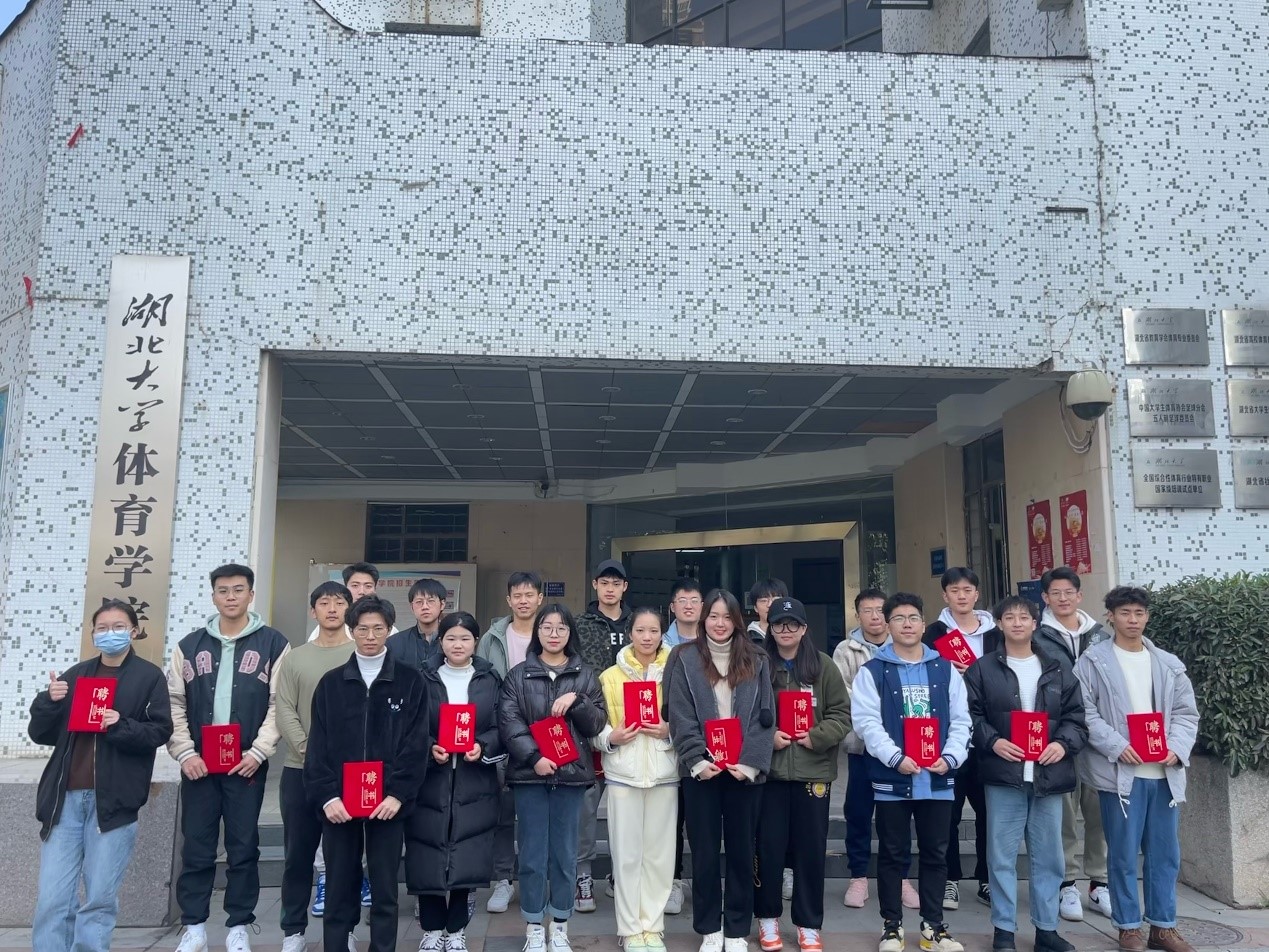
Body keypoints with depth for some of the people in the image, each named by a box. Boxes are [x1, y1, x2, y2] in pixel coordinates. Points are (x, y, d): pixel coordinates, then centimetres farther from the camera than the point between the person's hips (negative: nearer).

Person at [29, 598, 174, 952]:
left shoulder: (149, 677, 2)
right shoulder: (75, 675, 13)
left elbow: (160, 732, -4)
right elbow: (41, 733, 12)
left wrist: (122, 725, -20)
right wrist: (49, 701, -7)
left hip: (113, 799, -3)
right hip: (66, 797, 3)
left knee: (100, 898, 2)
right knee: (51, 898, 2)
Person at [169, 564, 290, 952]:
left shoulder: (273, 644, 0)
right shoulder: (190, 645, 8)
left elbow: (279, 704, -3)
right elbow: (174, 704, 6)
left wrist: (258, 751, -11)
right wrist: (184, 752, -4)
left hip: (247, 764, -2)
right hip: (198, 763, 2)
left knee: (243, 848, 5)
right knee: (196, 848, 7)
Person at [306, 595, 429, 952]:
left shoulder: (410, 682, 2)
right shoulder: (331, 683, 7)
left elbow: (416, 744, -3)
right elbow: (318, 745, 3)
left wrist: (398, 794, -11)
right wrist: (326, 796, -8)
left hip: (388, 802, -1)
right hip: (339, 802, 1)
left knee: (385, 889, 6)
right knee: (339, 888, 8)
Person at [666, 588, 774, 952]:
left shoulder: (756, 660, 7)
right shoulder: (685, 658, 2)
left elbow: (764, 717, 1)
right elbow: (681, 718, -3)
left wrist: (750, 762, -10)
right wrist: (698, 761, -13)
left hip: (745, 769, 1)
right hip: (701, 769, -1)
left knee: (741, 849, 8)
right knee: (705, 850, 7)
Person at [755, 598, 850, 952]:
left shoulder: (824, 666, 2)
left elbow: (841, 715, 2)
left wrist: (817, 737, -12)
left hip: (814, 770, 1)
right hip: (768, 770, -1)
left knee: (811, 849, 9)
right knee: (768, 846, 7)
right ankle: (768, 918, 25)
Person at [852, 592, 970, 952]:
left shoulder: (945, 669, 8)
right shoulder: (872, 671, -2)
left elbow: (960, 720, 6)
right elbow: (866, 722, -10)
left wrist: (950, 757, -9)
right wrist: (895, 758, -20)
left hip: (938, 779, 3)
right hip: (892, 778, -3)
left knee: (936, 853, 12)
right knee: (893, 854, 8)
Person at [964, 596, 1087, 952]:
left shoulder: (1058, 670, 11)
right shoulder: (982, 669, 3)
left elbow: (1076, 716, 9)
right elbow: (970, 715, 0)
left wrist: (1064, 743, -9)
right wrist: (993, 741, -15)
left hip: (1048, 775, 3)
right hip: (1003, 775, -2)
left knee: (1049, 856, 10)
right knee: (1002, 856, 2)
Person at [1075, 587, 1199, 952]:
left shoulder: (1169, 664, 11)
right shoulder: (1093, 661, -2)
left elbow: (1186, 712, 11)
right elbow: (1084, 712, -8)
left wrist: (1177, 747, -6)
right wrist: (1117, 746, -18)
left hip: (1164, 772, 4)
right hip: (1120, 772, -4)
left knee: (1166, 853, 12)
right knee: (1124, 854, 3)